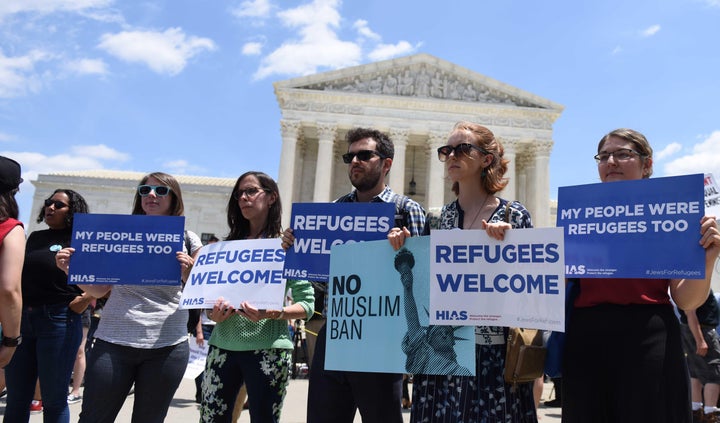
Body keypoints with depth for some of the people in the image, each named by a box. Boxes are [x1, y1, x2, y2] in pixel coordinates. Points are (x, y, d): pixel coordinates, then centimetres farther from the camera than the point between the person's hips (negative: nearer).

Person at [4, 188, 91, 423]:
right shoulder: (35, 237, 14)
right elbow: (17, 273, 22)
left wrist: (84, 300, -16)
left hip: (59, 322, -5)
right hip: (20, 319, 5)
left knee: (53, 400, 3)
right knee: (16, 399, 11)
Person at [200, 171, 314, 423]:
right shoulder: (228, 246, 13)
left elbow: (307, 305, -5)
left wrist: (273, 313, -22)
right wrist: (214, 314, -7)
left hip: (267, 348, -4)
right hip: (223, 346, 4)